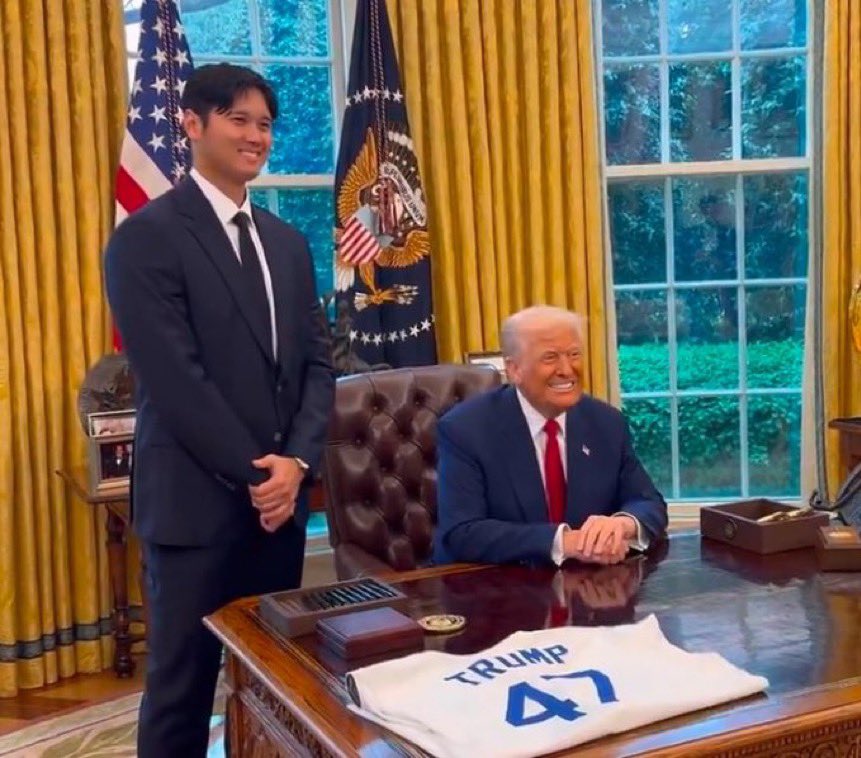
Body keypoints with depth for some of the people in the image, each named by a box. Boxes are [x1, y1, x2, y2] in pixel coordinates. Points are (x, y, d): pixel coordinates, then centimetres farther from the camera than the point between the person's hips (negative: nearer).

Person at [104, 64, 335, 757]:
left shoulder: (287, 242, 14)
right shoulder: (147, 237, -7)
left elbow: (318, 361, 9)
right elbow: (174, 379, -14)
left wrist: (296, 462, -6)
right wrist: (253, 473, -12)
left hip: (282, 495, 6)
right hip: (197, 501, -6)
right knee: (183, 686, 5)